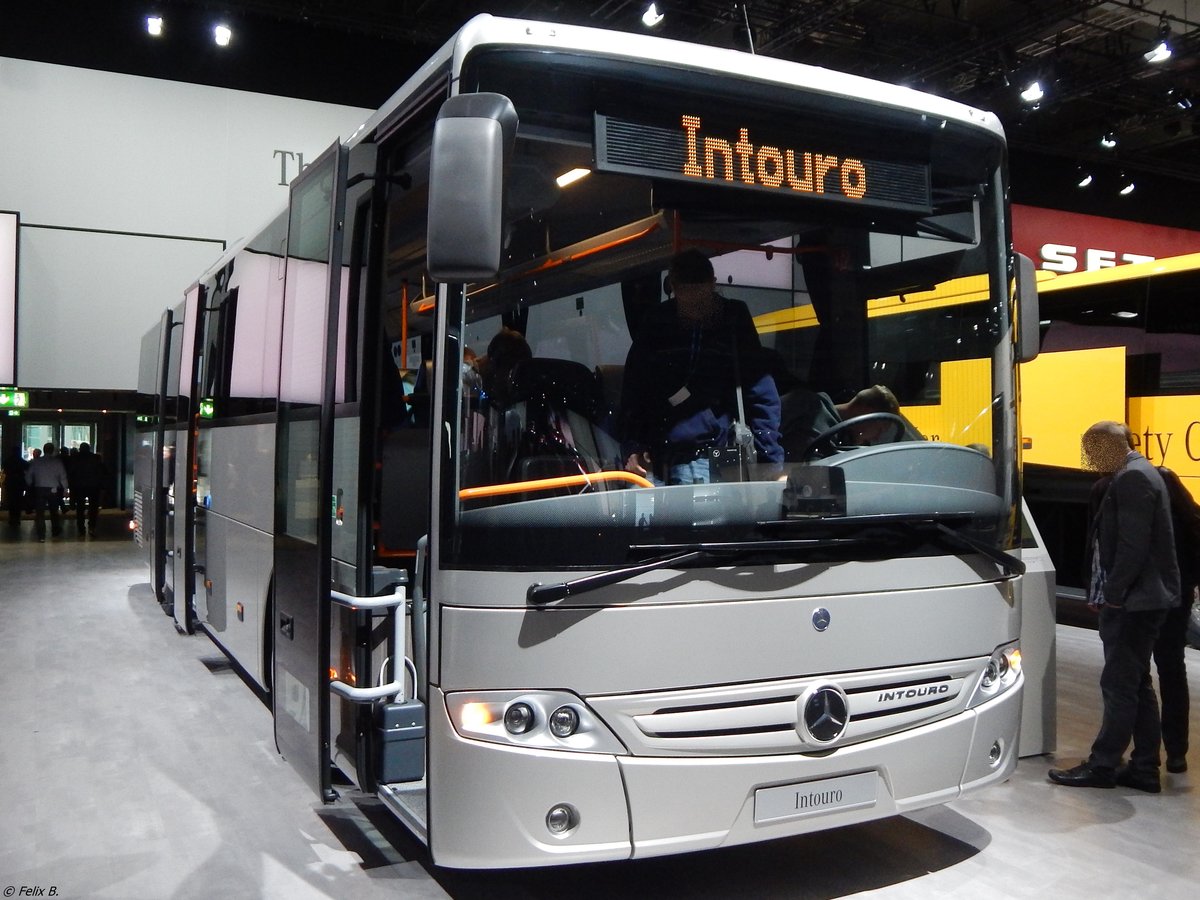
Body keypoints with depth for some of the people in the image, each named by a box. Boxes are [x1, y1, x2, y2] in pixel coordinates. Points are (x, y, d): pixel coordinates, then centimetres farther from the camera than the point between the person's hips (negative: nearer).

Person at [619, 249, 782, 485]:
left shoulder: (734, 320, 3)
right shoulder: (655, 324, 8)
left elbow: (762, 397, 2)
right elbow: (633, 393, 11)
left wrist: (771, 463, -5)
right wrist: (631, 447, -2)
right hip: (654, 462, 2)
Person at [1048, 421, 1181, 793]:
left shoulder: (1132, 478, -15)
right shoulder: (1139, 473, 17)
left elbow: (1133, 546, -22)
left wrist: (1112, 594, -16)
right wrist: (1109, 594, 14)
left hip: (1132, 602, -10)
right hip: (1143, 599, 10)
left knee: (1119, 686, -3)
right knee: (1137, 685, 13)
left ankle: (1102, 766, 5)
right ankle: (1144, 769, 19)